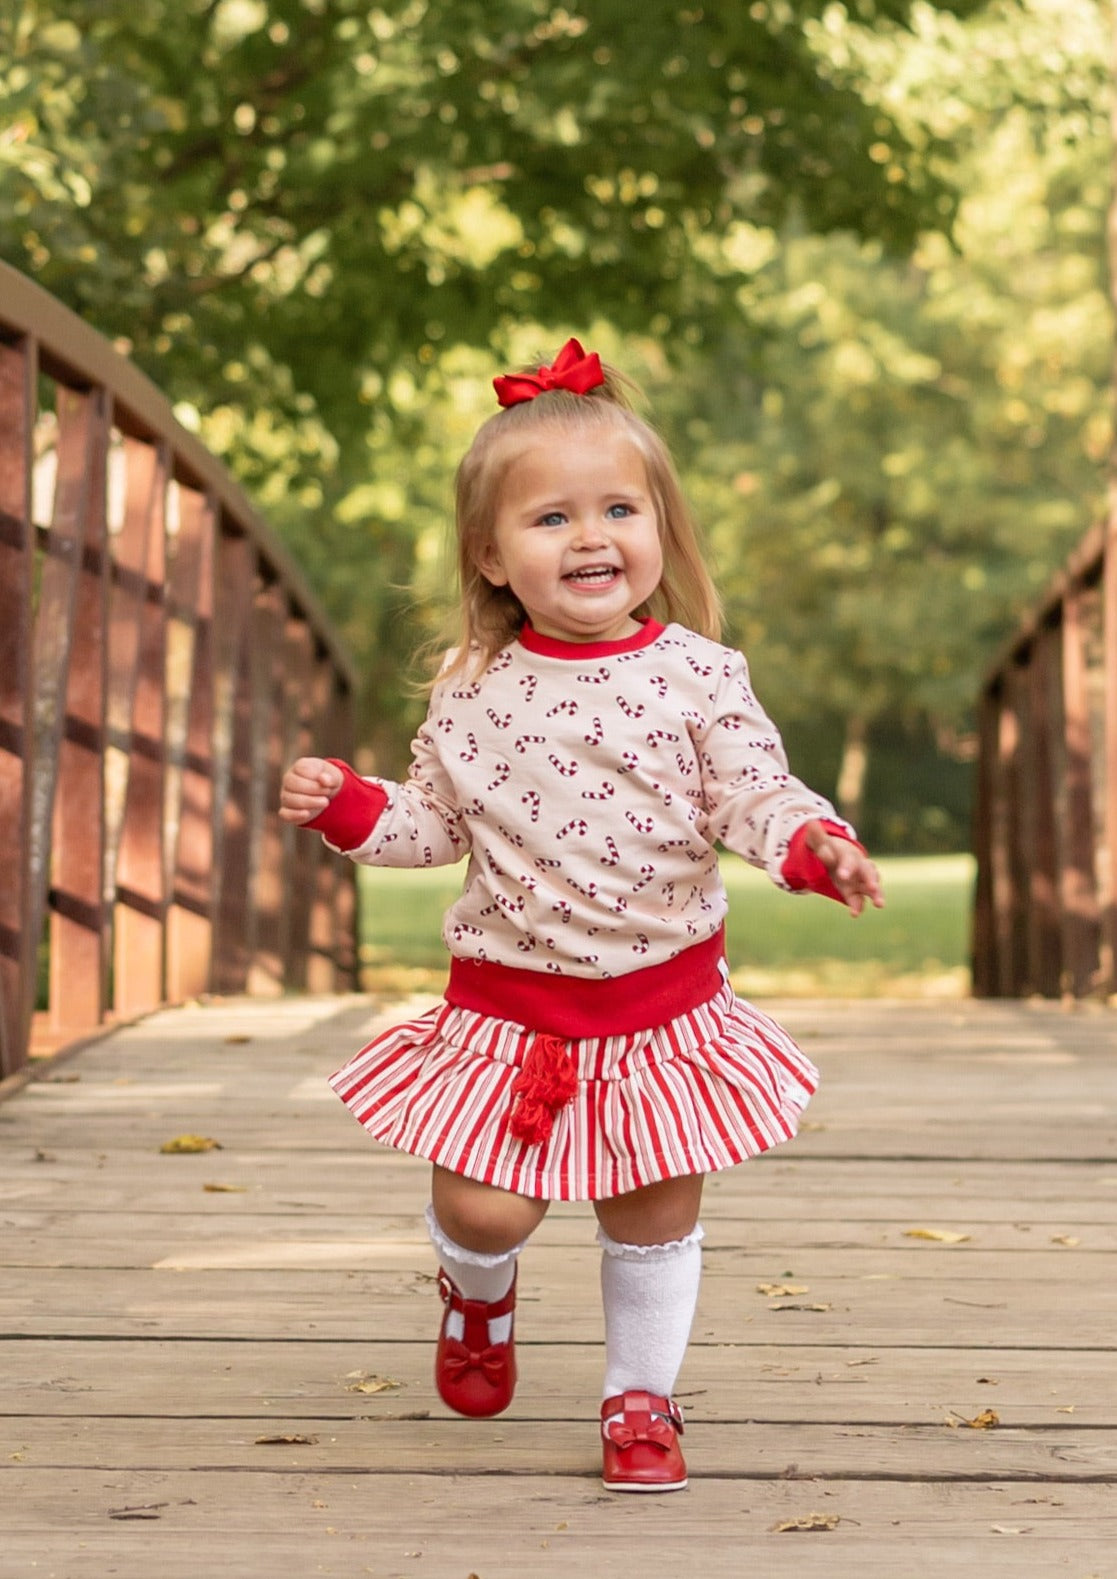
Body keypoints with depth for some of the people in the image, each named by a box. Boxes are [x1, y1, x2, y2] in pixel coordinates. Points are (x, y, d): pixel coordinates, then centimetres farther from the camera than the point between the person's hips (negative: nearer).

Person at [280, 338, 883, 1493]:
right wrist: (346, 807, -9)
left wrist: (815, 845, -29)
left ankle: (640, 1397, 30)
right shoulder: (472, 692, -2)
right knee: (480, 1208, -4)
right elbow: (434, 822, 7)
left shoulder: (696, 674, -7)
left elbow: (755, 795, -9)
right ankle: (479, 1292, 33)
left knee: (657, 1215, 9)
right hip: (509, 999, 0)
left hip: (662, 997, 0)